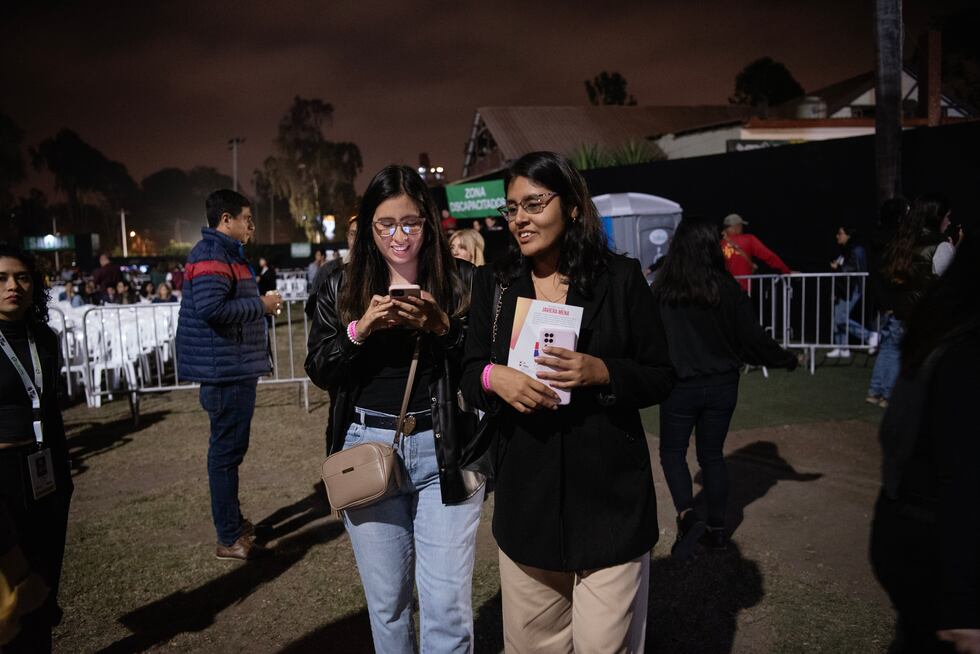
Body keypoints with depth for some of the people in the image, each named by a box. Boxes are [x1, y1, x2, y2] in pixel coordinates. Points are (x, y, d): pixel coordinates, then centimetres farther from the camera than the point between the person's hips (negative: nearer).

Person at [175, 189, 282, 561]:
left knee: (230, 447, 19)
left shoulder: (226, 253, 19)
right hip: (226, 370, -11)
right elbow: (210, 308, -28)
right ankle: (230, 539, 6)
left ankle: (234, 522, 33)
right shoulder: (211, 255, -15)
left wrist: (260, 304, 9)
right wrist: (261, 305, -19)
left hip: (234, 368, 11)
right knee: (227, 449, -4)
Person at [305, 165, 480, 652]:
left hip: (443, 451, -2)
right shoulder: (342, 288, 5)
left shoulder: (460, 283, -1)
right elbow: (319, 372, 1)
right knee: (386, 603, 16)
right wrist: (360, 328, -15)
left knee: (447, 608, 1)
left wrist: (442, 327, -19)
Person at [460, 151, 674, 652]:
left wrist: (601, 371, -19)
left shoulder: (621, 278, -2)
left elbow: (661, 378, 0)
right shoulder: (494, 282, 5)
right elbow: (468, 375, 5)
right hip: (525, 494, 3)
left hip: (608, 493, -2)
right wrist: (493, 377, -17)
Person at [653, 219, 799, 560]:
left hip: (680, 387, -2)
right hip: (722, 386, 2)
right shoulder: (728, 289, -7)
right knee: (712, 454, 15)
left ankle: (687, 514, -7)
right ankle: (717, 528, 23)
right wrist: (788, 359, 13)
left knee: (672, 451, 13)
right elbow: (753, 339, -4)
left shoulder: (661, 289, -9)